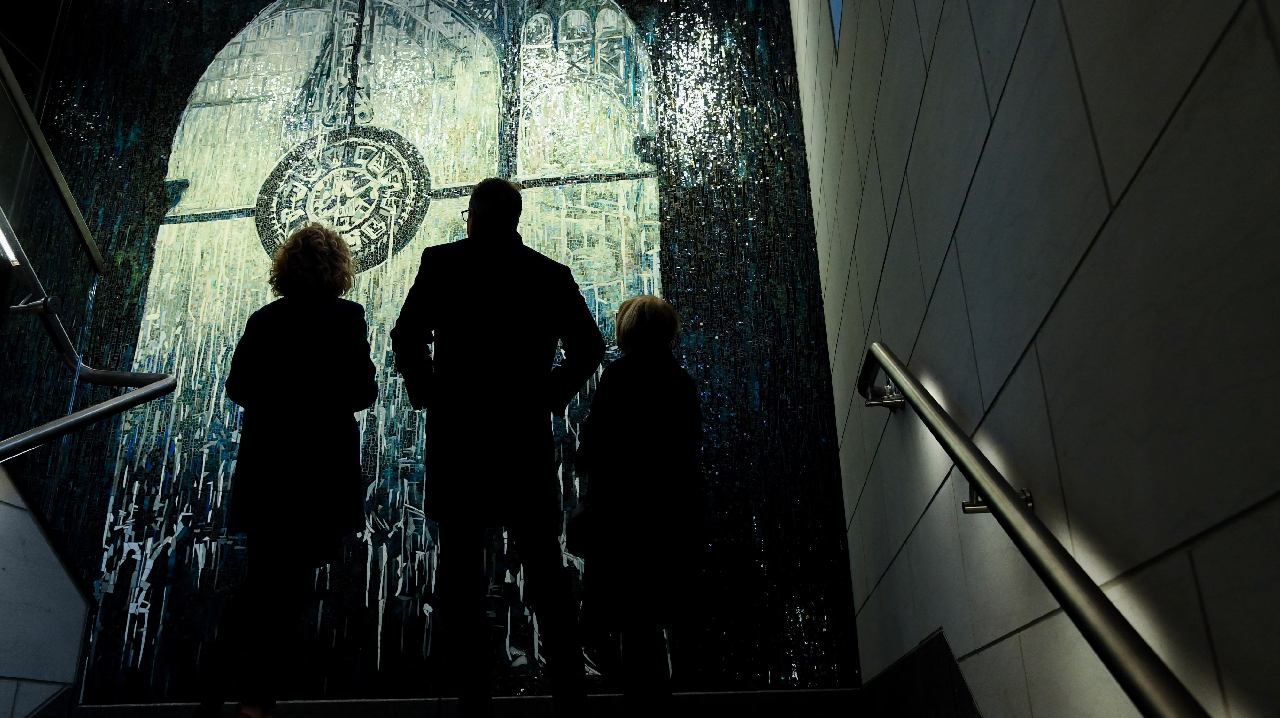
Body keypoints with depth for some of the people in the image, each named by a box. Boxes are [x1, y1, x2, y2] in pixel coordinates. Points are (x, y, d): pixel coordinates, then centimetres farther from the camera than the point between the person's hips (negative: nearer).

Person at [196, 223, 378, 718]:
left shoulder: (263, 319, 6)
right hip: (321, 466, -4)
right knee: (289, 584, 4)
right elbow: (361, 392, -11)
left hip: (263, 464, 4)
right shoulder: (346, 316, -6)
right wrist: (368, 378, 10)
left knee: (261, 579, 17)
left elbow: (237, 387, 6)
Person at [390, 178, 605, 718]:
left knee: (460, 568, 4)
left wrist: (426, 394, 7)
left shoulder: (442, 261, 2)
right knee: (545, 568, 9)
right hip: (527, 435, 2)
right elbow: (588, 345, 5)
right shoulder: (551, 273, 7)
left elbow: (408, 338, -5)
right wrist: (549, 398, 11)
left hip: (457, 431, -2)